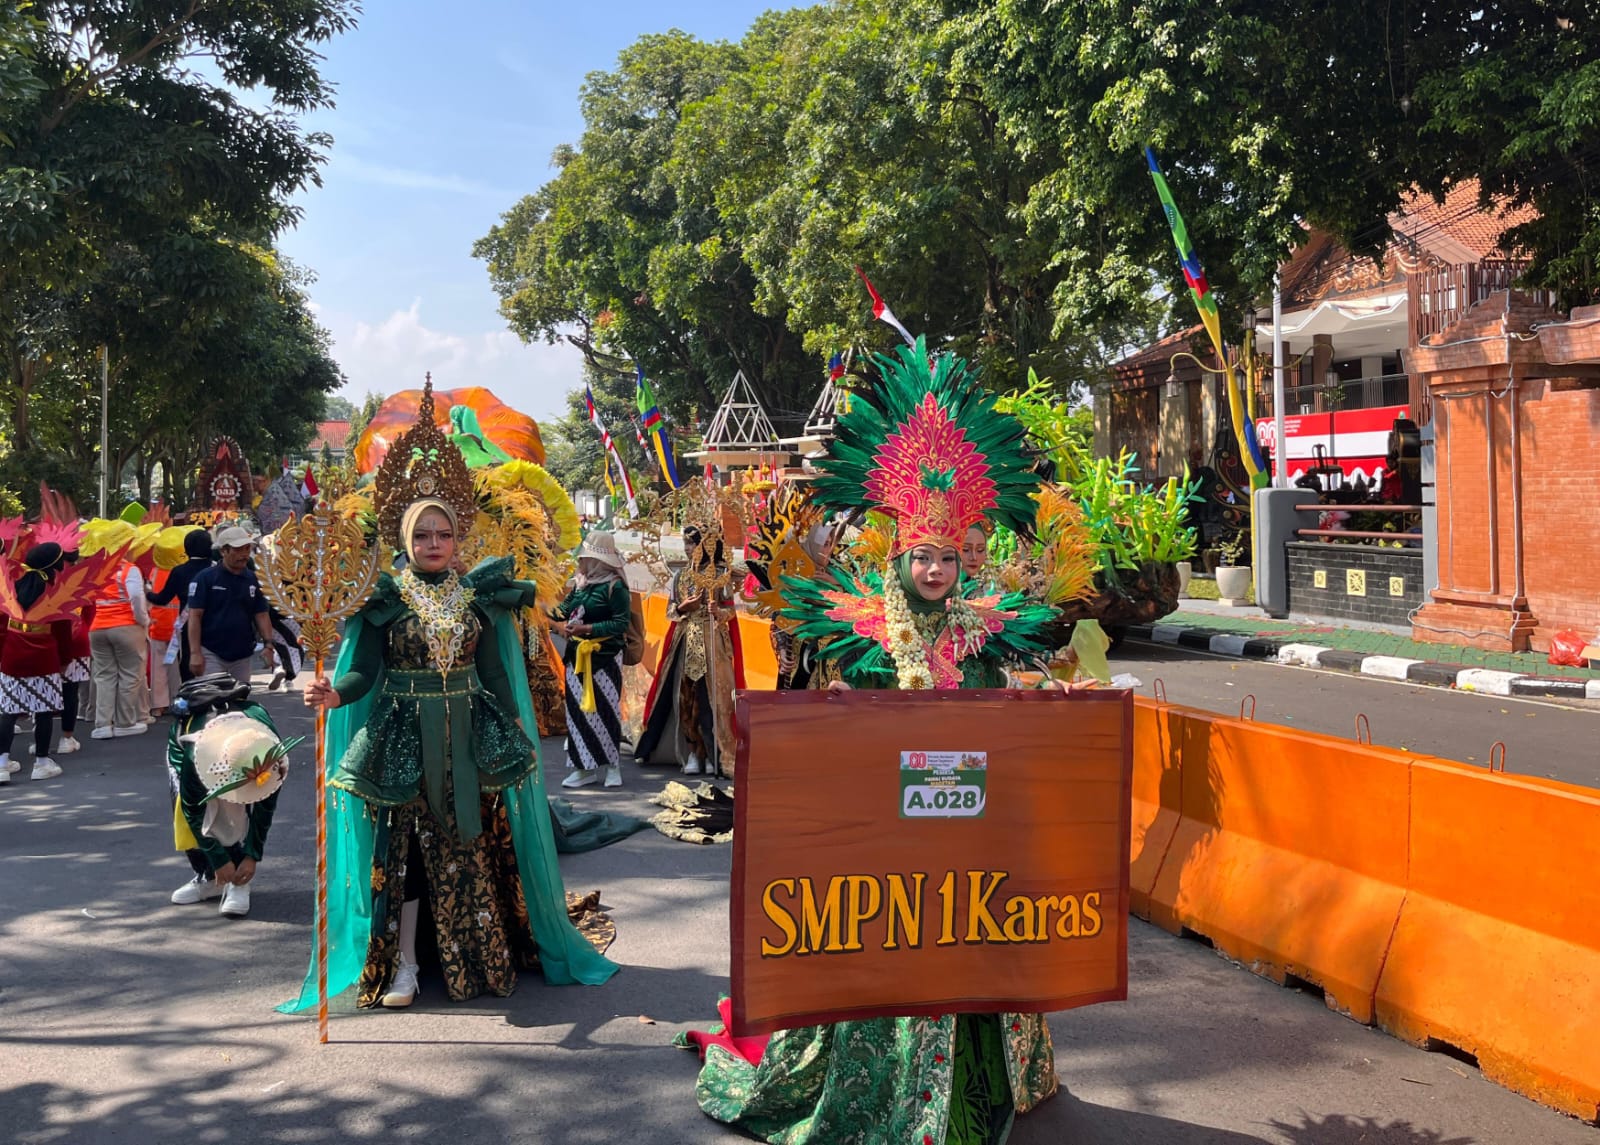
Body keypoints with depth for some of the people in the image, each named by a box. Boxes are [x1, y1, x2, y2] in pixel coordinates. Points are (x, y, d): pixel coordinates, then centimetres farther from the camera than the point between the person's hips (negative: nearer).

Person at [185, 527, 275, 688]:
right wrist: (195, 652, -15)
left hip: (242, 655, 5)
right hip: (211, 653, -5)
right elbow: (195, 616, -9)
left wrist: (268, 644, -5)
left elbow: (261, 615, 9)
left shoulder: (254, 579, 8)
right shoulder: (205, 578, -6)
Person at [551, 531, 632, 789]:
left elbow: (621, 624, -16)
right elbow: (567, 608, 19)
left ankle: (613, 766, 12)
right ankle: (585, 768, 14)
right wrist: (564, 621, -3)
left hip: (604, 659, -7)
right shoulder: (580, 583, 8)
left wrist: (585, 629, -20)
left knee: (605, 709, 0)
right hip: (578, 657, 7)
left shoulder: (614, 586, -13)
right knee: (578, 709, 7)